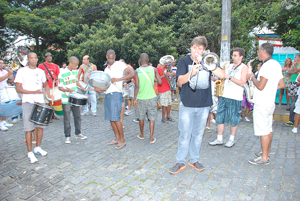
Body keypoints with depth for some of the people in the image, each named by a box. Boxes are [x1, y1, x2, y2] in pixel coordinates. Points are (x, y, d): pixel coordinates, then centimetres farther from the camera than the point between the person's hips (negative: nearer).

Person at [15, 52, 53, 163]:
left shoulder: (41, 71, 11)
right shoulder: (22, 71, -3)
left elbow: (45, 84, 22)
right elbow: (18, 89, -8)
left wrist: (49, 95, 3)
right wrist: (33, 92, -20)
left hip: (40, 102, 5)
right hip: (28, 103, -4)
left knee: (40, 126, 10)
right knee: (29, 128, -2)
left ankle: (38, 148, 26)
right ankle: (30, 153, 9)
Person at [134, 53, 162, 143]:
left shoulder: (137, 71, -7)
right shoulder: (154, 69, -2)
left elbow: (137, 86, -11)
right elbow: (160, 82, -2)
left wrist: (134, 98, -5)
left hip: (141, 98, 0)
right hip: (151, 97, 1)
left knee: (141, 117, 16)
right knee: (152, 118, 5)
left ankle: (141, 135, 31)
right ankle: (151, 138, 6)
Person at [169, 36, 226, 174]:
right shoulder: (184, 61, 0)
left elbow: (222, 75, -8)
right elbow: (179, 82, -9)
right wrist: (191, 72, -27)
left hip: (204, 105, 3)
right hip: (187, 105, -3)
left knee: (198, 135, 14)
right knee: (184, 135, 3)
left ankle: (194, 160, 30)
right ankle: (180, 162, 19)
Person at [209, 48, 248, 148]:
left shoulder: (244, 67, 0)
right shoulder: (229, 66, 17)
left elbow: (242, 83, -12)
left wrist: (229, 77, -17)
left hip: (235, 98, -5)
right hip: (224, 96, 5)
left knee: (234, 119, 4)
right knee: (220, 117, 4)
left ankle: (231, 139, 20)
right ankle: (219, 139, 13)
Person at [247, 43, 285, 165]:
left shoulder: (267, 65, -18)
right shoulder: (277, 64, 13)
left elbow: (260, 86, -21)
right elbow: (282, 85, 16)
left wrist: (252, 77, -6)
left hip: (262, 103, -10)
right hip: (270, 102, 10)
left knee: (263, 131, -4)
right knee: (268, 129, 16)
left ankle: (264, 158, 4)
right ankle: (266, 153, 27)